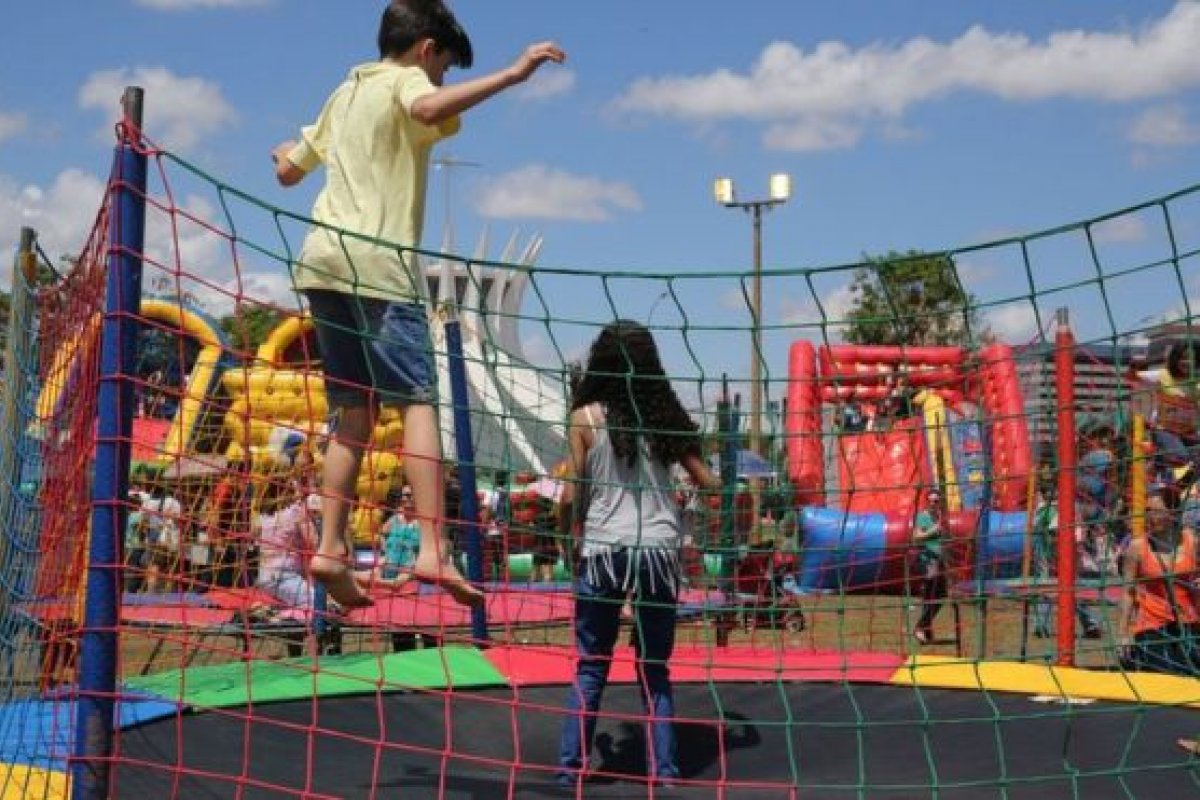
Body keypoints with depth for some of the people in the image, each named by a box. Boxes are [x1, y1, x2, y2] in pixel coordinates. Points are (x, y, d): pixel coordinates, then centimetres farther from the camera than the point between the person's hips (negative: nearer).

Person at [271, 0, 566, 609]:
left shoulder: (345, 93, 26)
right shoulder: (405, 81, 3)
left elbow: (289, 172, 34)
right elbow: (429, 109, -24)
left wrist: (285, 154, 57)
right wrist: (513, 73, -23)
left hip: (324, 261, 8)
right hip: (375, 262, -8)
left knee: (355, 410, 10)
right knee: (419, 399, -13)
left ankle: (332, 549, 5)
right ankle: (432, 550, -24)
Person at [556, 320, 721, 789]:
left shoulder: (586, 417, -1)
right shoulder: (665, 415, 6)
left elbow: (572, 496, -2)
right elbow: (708, 484, 7)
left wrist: (567, 527, 17)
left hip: (604, 550, -2)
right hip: (659, 550, 2)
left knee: (591, 669, 9)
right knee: (655, 669, 14)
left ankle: (571, 769, 9)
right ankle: (663, 769, 12)